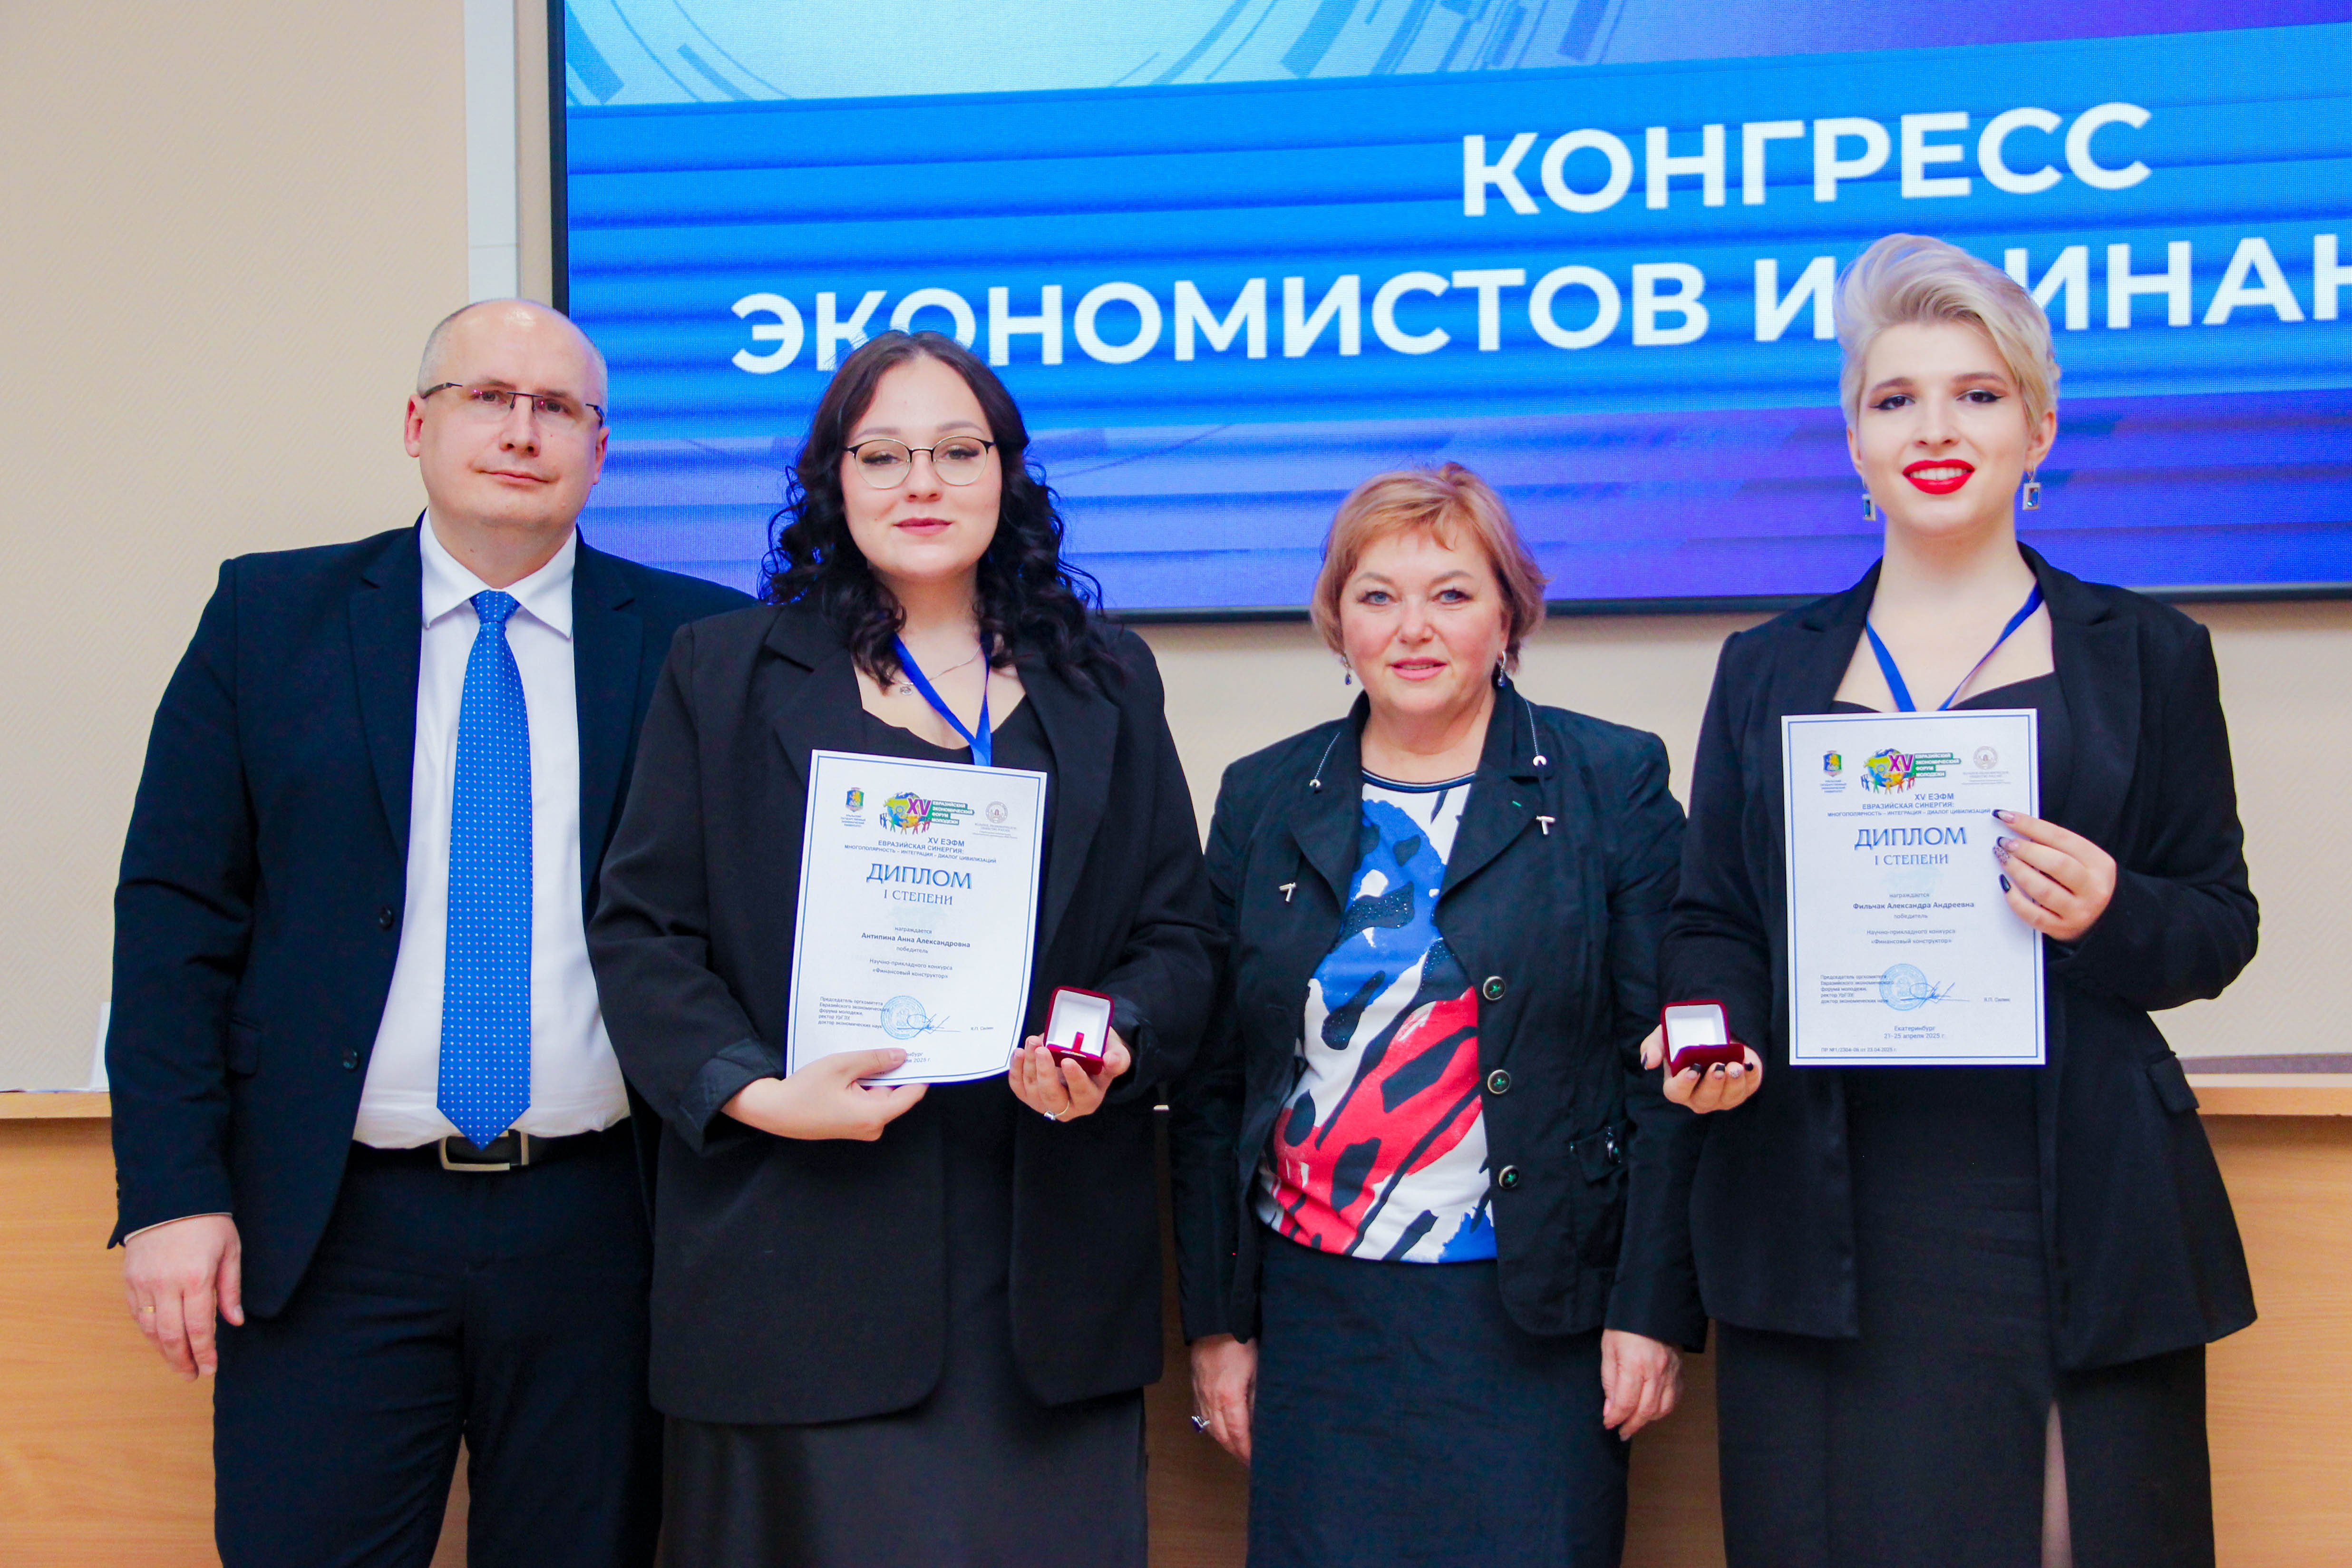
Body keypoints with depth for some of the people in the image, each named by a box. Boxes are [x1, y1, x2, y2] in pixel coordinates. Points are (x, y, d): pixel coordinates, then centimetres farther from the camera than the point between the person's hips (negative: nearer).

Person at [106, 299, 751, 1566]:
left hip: (598, 1230, 1)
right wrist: (171, 1192, -6)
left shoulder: (695, 642, 3)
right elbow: (174, 917, 1)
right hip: (331, 1229, 0)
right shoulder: (269, 617, 4)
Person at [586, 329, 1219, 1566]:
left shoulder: (1106, 685, 13)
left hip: (1045, 1254, 2)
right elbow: (641, 932, 2)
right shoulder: (725, 673, 7)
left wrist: (1116, 1044, -9)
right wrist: (755, 1092, -13)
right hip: (804, 1249, -2)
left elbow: (1177, 933, 12)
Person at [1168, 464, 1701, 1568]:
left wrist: (1653, 1309, -7)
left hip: (1534, 1323, -2)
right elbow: (1214, 1081, 10)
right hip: (1315, 1317, 2)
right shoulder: (1264, 802, 8)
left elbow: (1668, 1069, -2)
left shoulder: (1613, 784, 0)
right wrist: (1217, 1319, 6)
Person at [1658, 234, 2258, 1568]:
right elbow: (1714, 923, 12)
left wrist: (2111, 915, -14)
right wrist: (1717, 1031, -8)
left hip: (2072, 1209, -1)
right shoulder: (1768, 670, 14)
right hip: (1829, 1219, 1)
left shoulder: (2149, 656, 9)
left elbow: (2222, 924, 7)